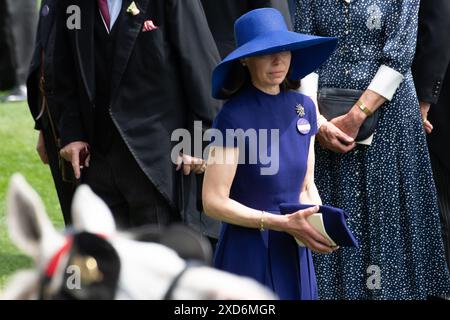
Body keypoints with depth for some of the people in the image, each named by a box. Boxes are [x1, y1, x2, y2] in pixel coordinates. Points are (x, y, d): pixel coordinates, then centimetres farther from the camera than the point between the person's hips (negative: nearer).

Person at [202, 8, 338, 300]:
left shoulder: (303, 108, 4)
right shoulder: (234, 117, -14)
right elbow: (214, 202, -15)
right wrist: (283, 224, -20)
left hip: (295, 253, 5)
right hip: (248, 252, -5)